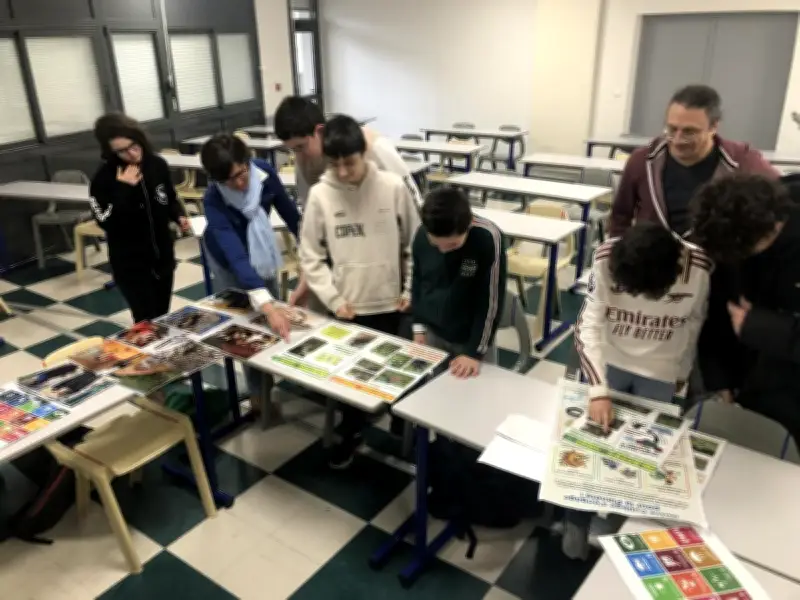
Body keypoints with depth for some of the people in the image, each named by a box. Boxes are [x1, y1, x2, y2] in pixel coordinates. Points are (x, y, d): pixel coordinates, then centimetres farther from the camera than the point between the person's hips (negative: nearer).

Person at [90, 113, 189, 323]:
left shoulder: (158, 165, -4)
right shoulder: (104, 179, -15)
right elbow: (106, 222, -22)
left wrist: (179, 216, -8)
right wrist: (123, 188, -27)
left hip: (163, 255, 4)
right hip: (130, 262, -4)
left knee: (162, 318, 14)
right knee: (147, 322, -3)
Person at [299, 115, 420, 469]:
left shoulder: (393, 188, -9)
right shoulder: (319, 195, -8)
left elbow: (414, 243, 1)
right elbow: (311, 257, -4)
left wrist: (411, 289, -2)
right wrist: (333, 299, -10)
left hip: (387, 302, 0)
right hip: (345, 306, 0)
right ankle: (350, 432, 34)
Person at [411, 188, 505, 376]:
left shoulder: (488, 238, -25)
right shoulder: (422, 235, -14)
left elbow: (491, 300, -20)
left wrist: (475, 351, -19)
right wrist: (419, 326, 5)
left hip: (472, 337, -3)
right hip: (432, 332, 3)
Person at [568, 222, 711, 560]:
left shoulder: (700, 269, -24)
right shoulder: (606, 259, -26)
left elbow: (695, 323, -4)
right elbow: (588, 325, -23)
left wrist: (682, 372, 10)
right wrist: (598, 390, -32)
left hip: (660, 372, 0)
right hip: (609, 361, 0)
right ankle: (577, 523, 21)